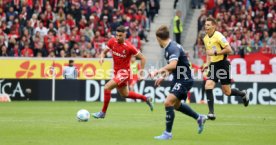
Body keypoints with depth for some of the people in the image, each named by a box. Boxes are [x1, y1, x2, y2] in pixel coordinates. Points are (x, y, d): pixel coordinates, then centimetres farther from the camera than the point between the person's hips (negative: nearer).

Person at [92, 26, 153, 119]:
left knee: (107, 87, -21)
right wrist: (102, 57, -16)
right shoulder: (112, 42, -6)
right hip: (116, 72, 7)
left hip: (124, 72, -7)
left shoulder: (129, 47, -21)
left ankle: (103, 112, -10)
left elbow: (142, 58, -12)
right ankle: (146, 99, 42)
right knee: (125, 94, 22)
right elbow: (104, 52, 7)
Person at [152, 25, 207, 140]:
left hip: (184, 80, -11)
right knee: (176, 105, 24)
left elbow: (173, 65, -39)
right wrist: (163, 77, 21)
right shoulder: (168, 48, 8)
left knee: (168, 103, -19)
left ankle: (168, 133, -11)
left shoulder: (173, 48, -23)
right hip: (178, 79, 11)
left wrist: (158, 71, -34)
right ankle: (199, 118, 40)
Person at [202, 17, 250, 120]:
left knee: (227, 92, 0)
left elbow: (229, 50, -18)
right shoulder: (205, 38, 10)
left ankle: (243, 94, 32)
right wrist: (207, 63, 11)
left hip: (223, 64, -6)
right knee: (208, 86, -13)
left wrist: (215, 53, -21)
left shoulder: (218, 36, -15)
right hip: (213, 65, 6)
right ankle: (211, 112, -10)